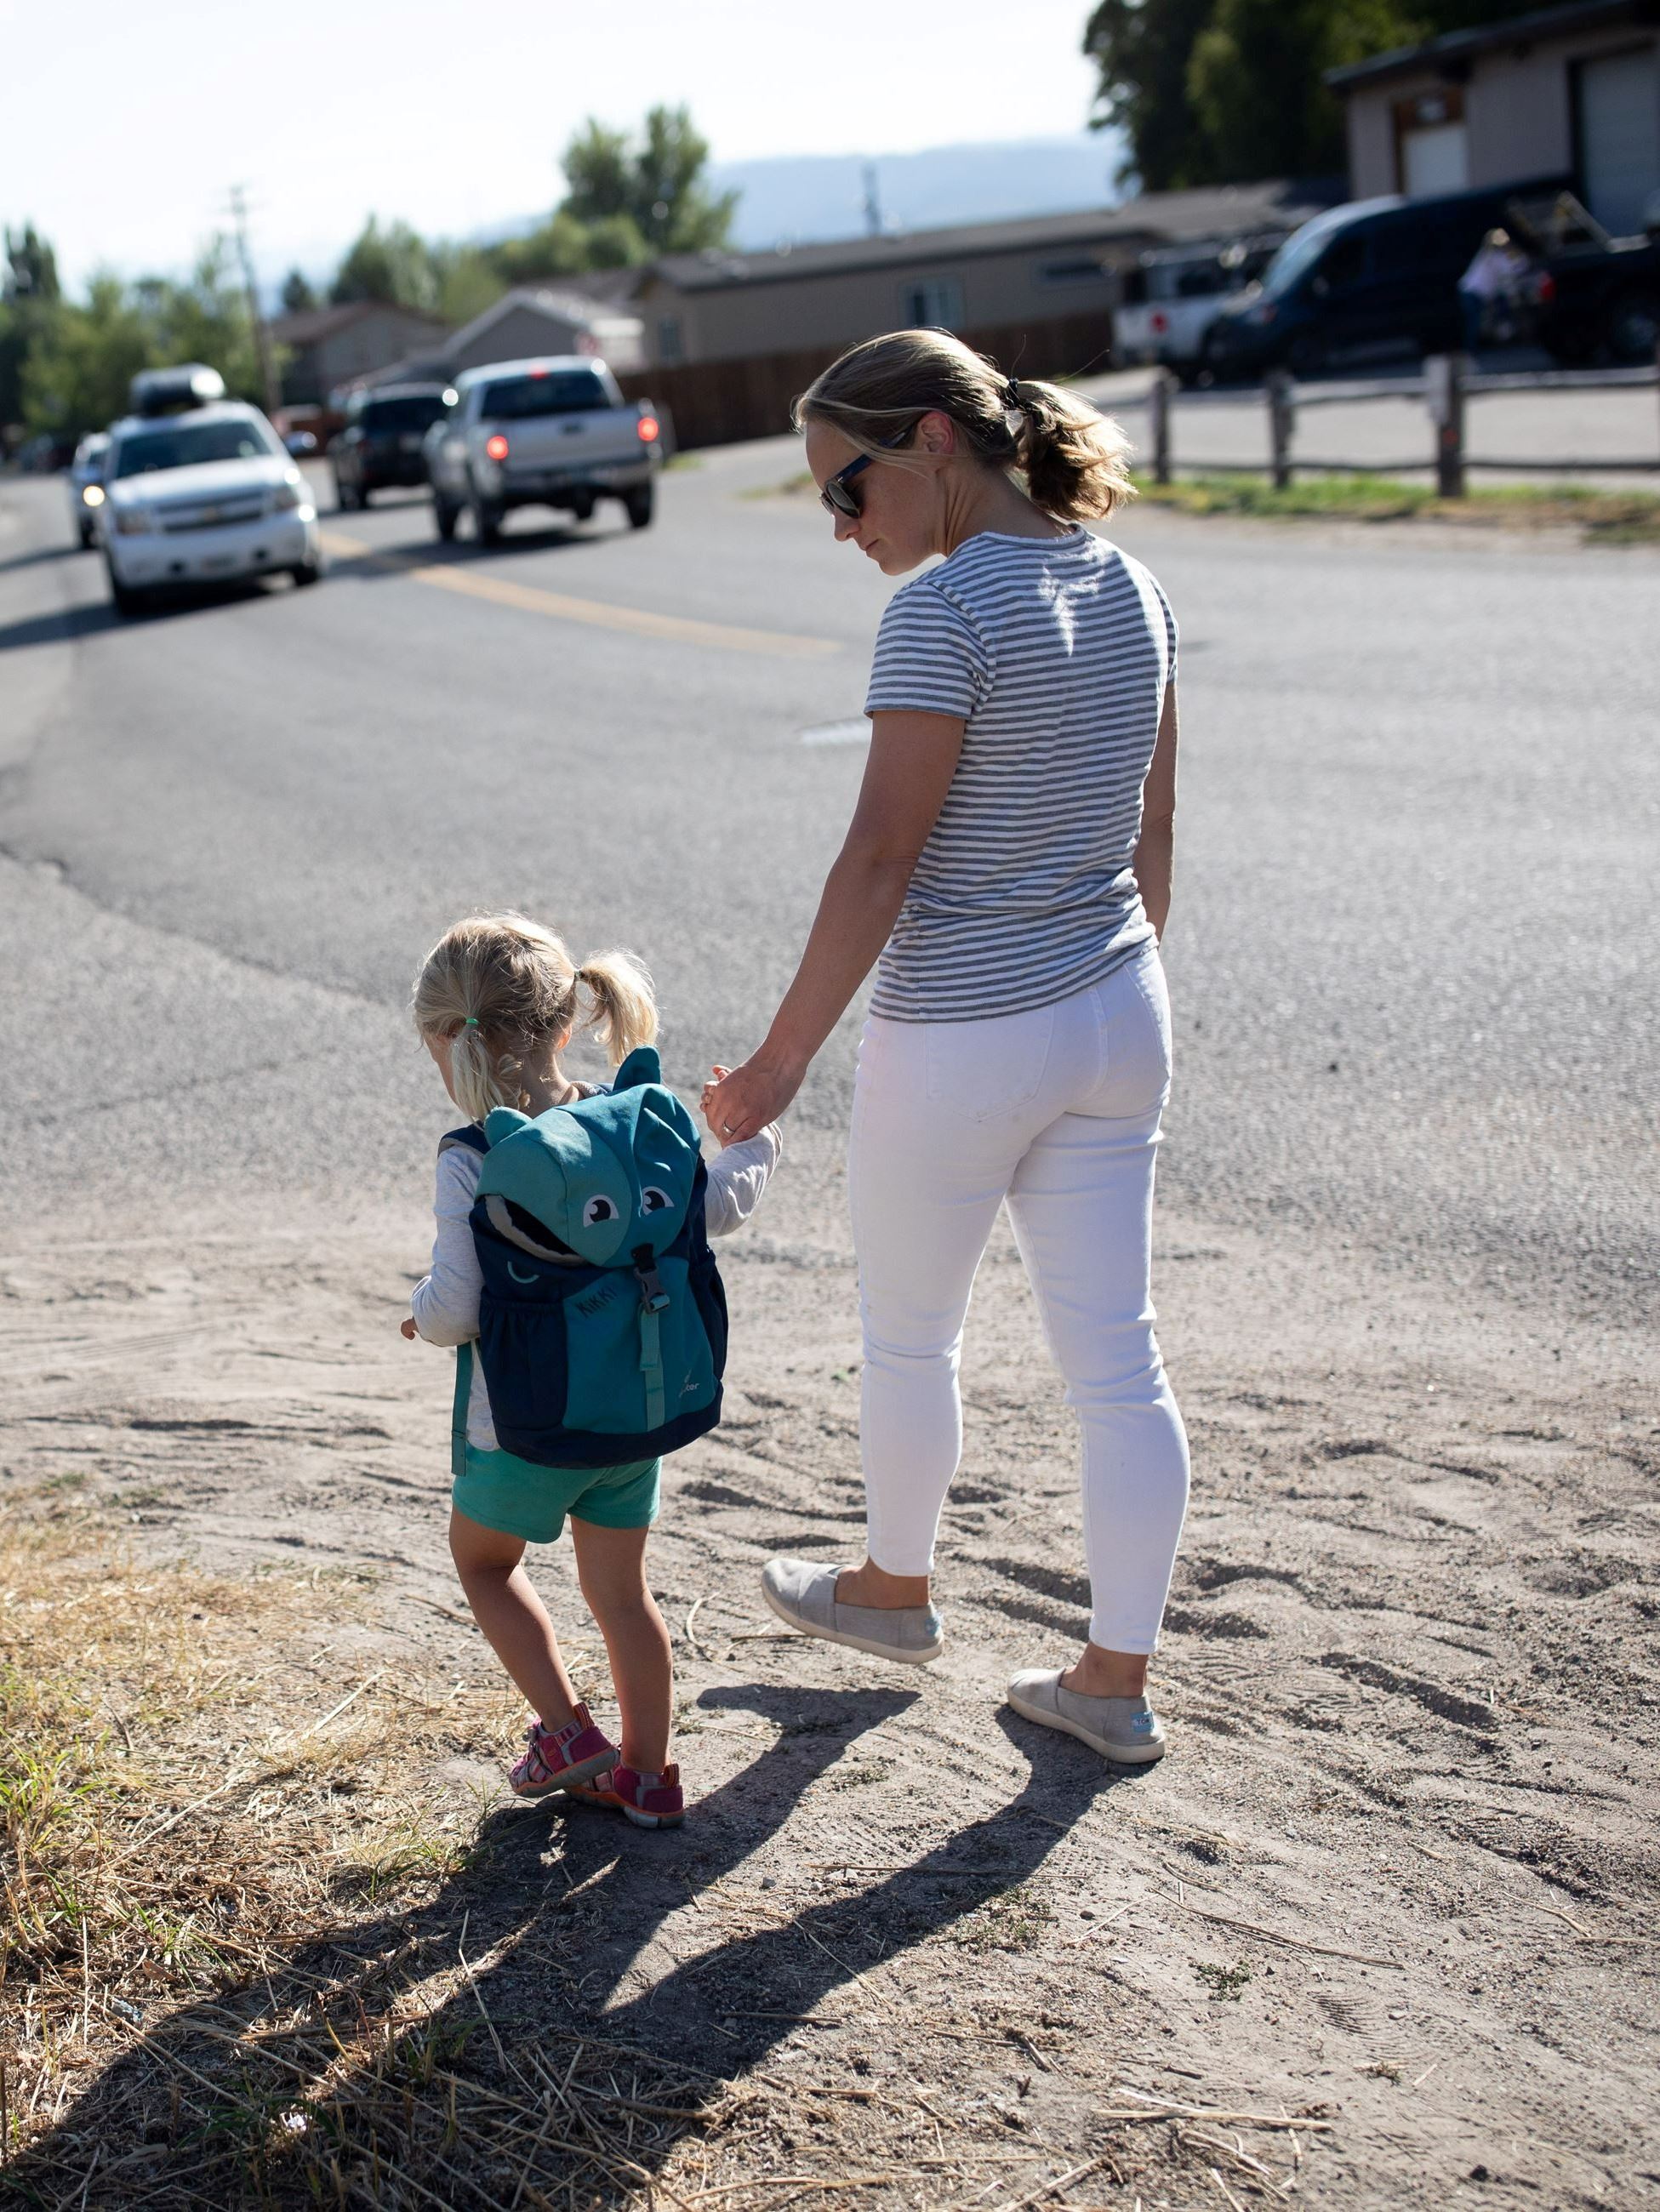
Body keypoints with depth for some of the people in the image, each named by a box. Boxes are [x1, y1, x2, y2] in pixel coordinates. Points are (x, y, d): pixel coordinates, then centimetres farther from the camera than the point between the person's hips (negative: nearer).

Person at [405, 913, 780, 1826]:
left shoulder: (471, 1165, -18)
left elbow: (454, 1308, -22)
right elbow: (717, 1206, 5)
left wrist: (422, 1311, 2)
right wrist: (755, 1143, 25)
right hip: (636, 1409, 5)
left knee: (482, 1563, 21)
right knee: (620, 1589, 16)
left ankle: (567, 1733, 17)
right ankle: (646, 1772, 24)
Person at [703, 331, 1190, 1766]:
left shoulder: (945, 612, -19)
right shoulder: (1133, 590, 4)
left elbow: (882, 859, -20)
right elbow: (1154, 832, 11)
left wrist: (783, 1060, -14)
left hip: (962, 1042, -7)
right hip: (1116, 1018, 7)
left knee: (910, 1335, 17)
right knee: (1115, 1357, 10)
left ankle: (896, 1586, 40)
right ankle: (1117, 1680, 20)